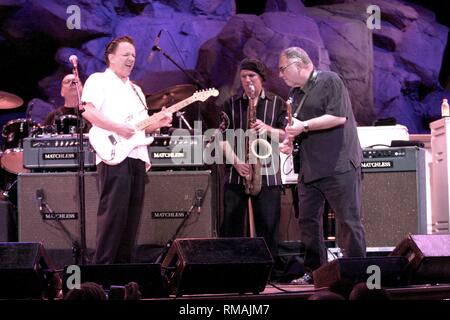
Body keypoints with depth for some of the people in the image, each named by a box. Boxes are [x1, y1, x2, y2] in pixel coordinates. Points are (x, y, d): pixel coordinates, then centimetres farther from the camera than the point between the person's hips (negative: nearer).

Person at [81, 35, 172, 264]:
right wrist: (118, 128, -18)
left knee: (132, 212, 6)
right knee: (113, 210, -14)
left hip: (137, 155, 8)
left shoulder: (136, 90, 27)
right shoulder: (98, 80, 3)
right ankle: (102, 264, -13)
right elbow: (89, 111, -12)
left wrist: (158, 122, 5)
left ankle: (123, 261, 10)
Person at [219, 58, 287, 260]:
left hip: (268, 174, -1)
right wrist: (236, 161, -11)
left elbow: (285, 135, 4)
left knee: (268, 228, -3)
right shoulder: (231, 105, 13)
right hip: (235, 174, 1)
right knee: (231, 227, 0)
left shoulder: (277, 103, 11)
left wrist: (267, 129, -16)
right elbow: (223, 139, 5)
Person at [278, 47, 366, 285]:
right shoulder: (295, 93, 17)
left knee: (348, 220, -6)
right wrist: (288, 140, 4)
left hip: (338, 166, -8)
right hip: (309, 169, 8)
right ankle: (314, 271, 13)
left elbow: (339, 116, -18)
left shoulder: (329, 81, -7)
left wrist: (304, 126, -18)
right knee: (308, 220, 6)